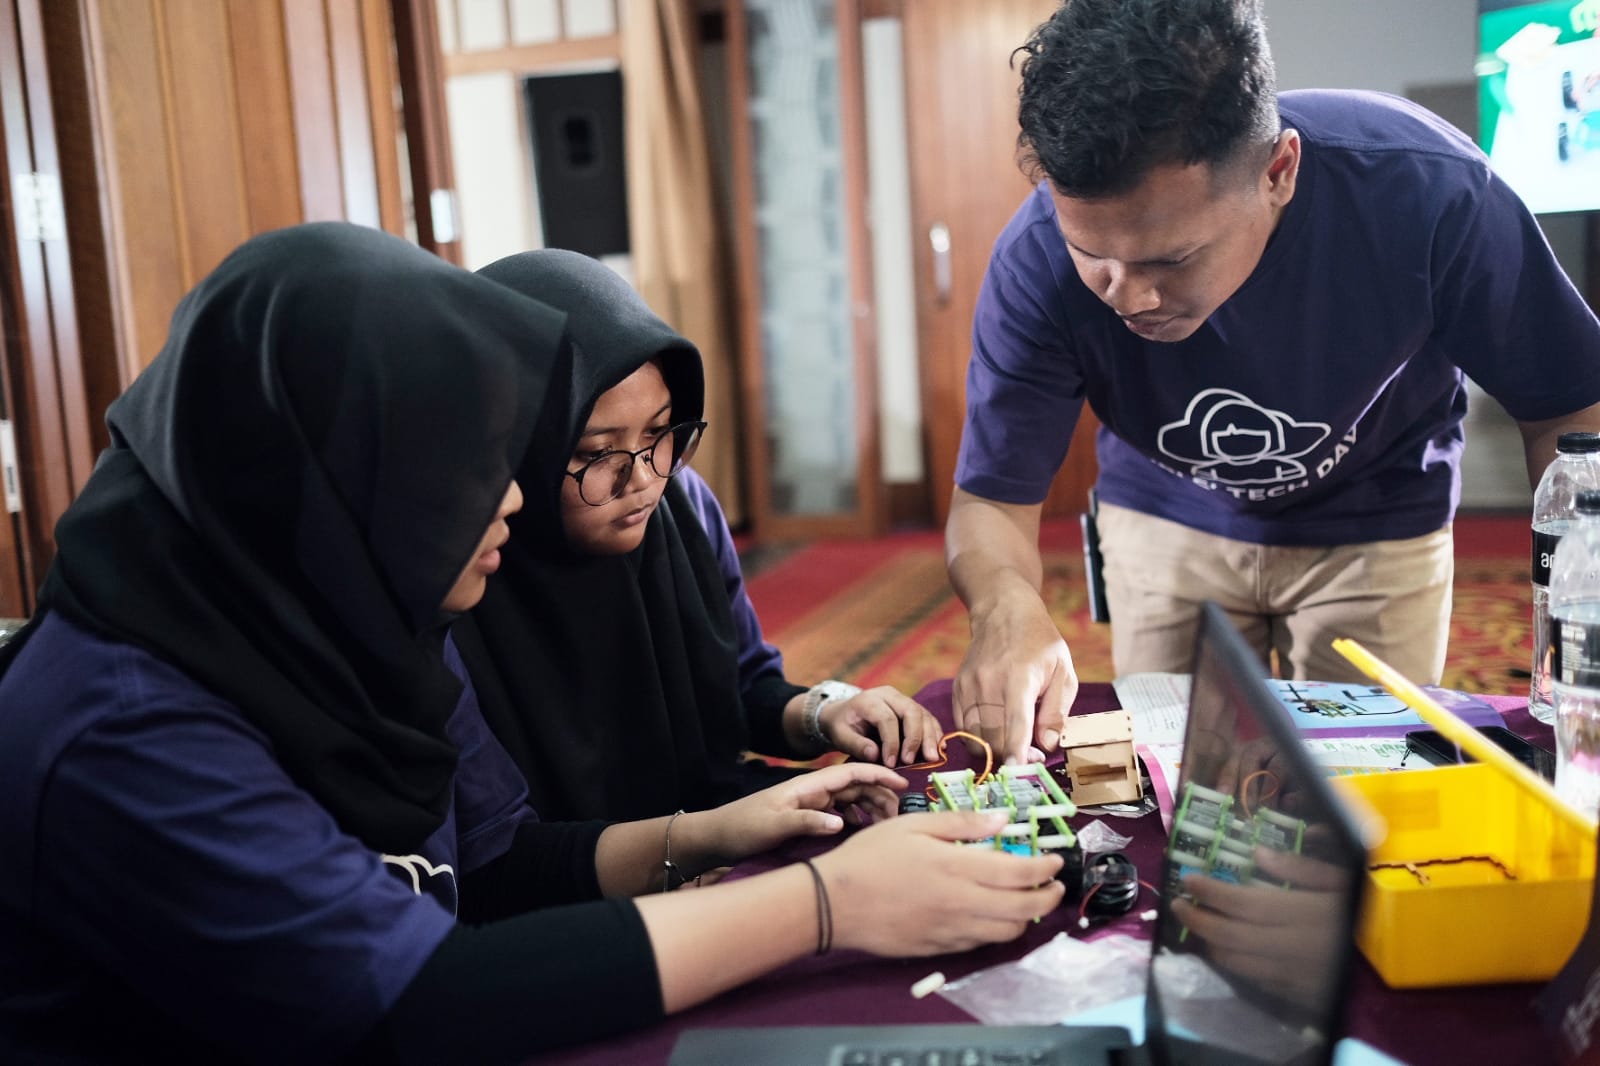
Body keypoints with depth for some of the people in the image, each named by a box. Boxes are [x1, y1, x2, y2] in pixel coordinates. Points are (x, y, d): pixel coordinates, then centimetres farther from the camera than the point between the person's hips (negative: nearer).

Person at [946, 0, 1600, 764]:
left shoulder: (1426, 191, -32)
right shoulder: (1039, 260, -31)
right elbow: (992, 499, -24)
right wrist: (1007, 607, -47)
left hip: (1377, 523, 0)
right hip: (1167, 519, 1)